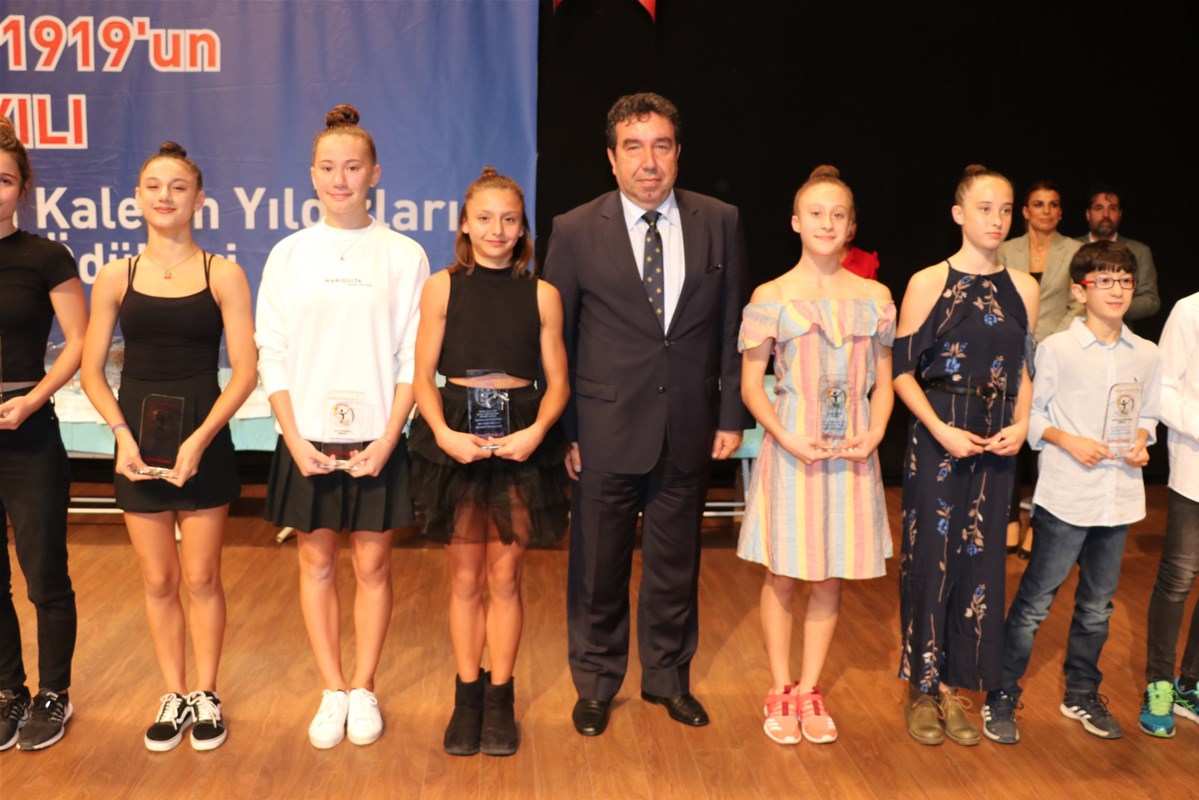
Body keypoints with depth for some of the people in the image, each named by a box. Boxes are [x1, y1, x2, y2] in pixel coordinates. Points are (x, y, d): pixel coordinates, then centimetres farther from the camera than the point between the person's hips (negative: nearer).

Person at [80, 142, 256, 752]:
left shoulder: (222, 274, -3)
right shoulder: (115, 278, 3)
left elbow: (245, 370, -6)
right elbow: (91, 369, 4)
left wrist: (199, 439, -16)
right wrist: (122, 434, -11)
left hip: (204, 441, -2)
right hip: (138, 441, 2)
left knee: (201, 579, 7)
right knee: (159, 581, 10)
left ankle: (206, 695, 24)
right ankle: (173, 695, 26)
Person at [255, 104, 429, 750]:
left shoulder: (404, 255, -2)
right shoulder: (289, 255, 2)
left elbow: (413, 358, -3)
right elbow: (272, 355, 1)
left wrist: (387, 439, -10)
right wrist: (296, 441, -7)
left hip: (375, 441, -1)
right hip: (307, 440, 2)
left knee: (372, 564, 6)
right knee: (316, 561, 9)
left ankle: (363, 690, 22)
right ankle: (332, 691, 22)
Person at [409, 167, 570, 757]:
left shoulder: (541, 294, 1)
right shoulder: (441, 288, 1)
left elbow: (557, 380, 1)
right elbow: (423, 376, -1)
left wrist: (537, 431, -16)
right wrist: (444, 434, -16)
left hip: (521, 438, 0)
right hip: (456, 437, 0)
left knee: (504, 577, 8)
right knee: (465, 578, 9)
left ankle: (499, 699, 21)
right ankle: (467, 697, 22)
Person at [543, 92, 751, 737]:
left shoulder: (719, 223, 1)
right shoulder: (575, 232, -5)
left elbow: (732, 329, 5)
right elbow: (554, 339, -1)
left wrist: (731, 415, 2)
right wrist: (562, 430, -4)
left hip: (690, 430, 2)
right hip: (605, 430, -2)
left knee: (676, 563, 15)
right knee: (598, 567, 11)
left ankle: (668, 676, 35)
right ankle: (596, 683, 31)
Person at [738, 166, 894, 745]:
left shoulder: (874, 297, 4)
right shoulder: (772, 297, -3)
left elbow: (883, 381, 9)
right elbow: (751, 386, -3)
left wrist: (873, 435, -8)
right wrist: (791, 440, -15)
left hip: (851, 453, 3)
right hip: (791, 450, -2)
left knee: (832, 578, 9)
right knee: (783, 575, 6)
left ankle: (809, 690, 24)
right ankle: (780, 691, 22)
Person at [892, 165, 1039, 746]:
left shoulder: (1022, 288, 7)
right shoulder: (928, 283, -5)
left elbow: (1024, 371, 13)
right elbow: (902, 370, -6)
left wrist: (1021, 425, -4)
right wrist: (942, 431, -16)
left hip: (995, 443, 4)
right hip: (936, 437, -4)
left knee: (980, 558, 7)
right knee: (929, 556, 1)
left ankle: (955, 686, 21)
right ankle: (922, 688, 16)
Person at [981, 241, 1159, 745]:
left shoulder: (1146, 354, 6)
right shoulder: (1057, 349, -7)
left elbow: (1147, 415, 18)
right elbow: (1029, 413, -2)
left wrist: (1142, 440, -2)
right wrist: (1068, 440, -15)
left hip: (1119, 496, 5)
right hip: (1066, 496, -5)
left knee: (1097, 604, 16)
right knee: (1035, 600, 0)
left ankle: (1082, 694, 34)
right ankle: (1001, 698, 13)